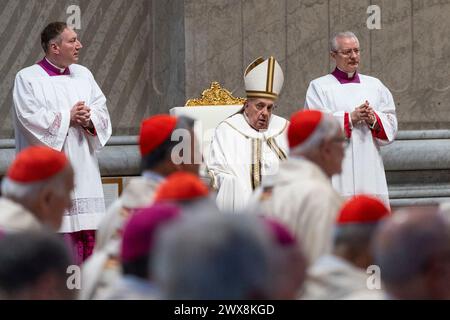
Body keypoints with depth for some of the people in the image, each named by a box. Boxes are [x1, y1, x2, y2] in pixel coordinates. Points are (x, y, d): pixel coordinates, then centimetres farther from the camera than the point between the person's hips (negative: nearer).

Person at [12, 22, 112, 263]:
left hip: (82, 168, 5)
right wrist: (68, 117, -11)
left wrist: (88, 119, -11)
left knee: (87, 229, 3)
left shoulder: (83, 75, 14)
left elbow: (102, 110, 11)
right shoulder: (27, 78, -3)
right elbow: (30, 117, -13)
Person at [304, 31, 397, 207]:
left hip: (370, 172, 4)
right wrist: (350, 118, -14)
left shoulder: (375, 85, 17)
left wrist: (374, 120, -9)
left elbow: (391, 126, 11)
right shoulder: (319, 87, 6)